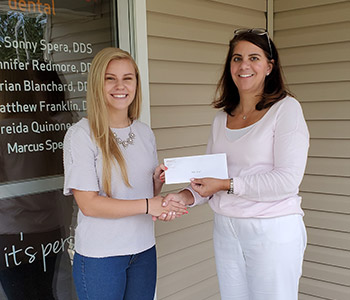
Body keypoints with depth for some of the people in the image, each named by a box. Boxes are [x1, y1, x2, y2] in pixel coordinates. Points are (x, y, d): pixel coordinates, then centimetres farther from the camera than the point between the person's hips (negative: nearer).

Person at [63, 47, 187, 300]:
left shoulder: (145, 133, 7)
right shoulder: (81, 135, -12)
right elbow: (88, 204, -17)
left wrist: (158, 181, -8)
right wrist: (147, 205, -21)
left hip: (144, 249, 5)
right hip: (100, 256, -5)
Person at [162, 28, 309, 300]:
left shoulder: (286, 109, -8)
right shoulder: (222, 119, 10)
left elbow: (288, 180, -16)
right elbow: (210, 176, 12)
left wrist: (227, 185, -18)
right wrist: (187, 196, -7)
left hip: (273, 230, -5)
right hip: (226, 229, 5)